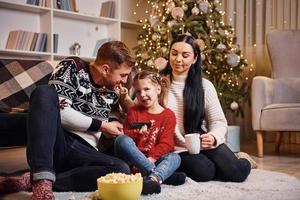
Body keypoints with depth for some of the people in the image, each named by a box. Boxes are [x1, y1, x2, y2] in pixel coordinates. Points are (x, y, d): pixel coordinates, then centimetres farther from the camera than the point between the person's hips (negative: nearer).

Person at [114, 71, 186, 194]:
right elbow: (126, 137, 1)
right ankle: (160, 174, -39)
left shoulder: (168, 115, 4)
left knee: (175, 157, -26)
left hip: (154, 159, 0)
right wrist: (136, 133, -22)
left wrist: (150, 158, -22)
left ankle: (153, 179, -57)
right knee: (122, 140, -29)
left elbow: (165, 144, -6)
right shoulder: (134, 111, 8)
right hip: (134, 159, 0)